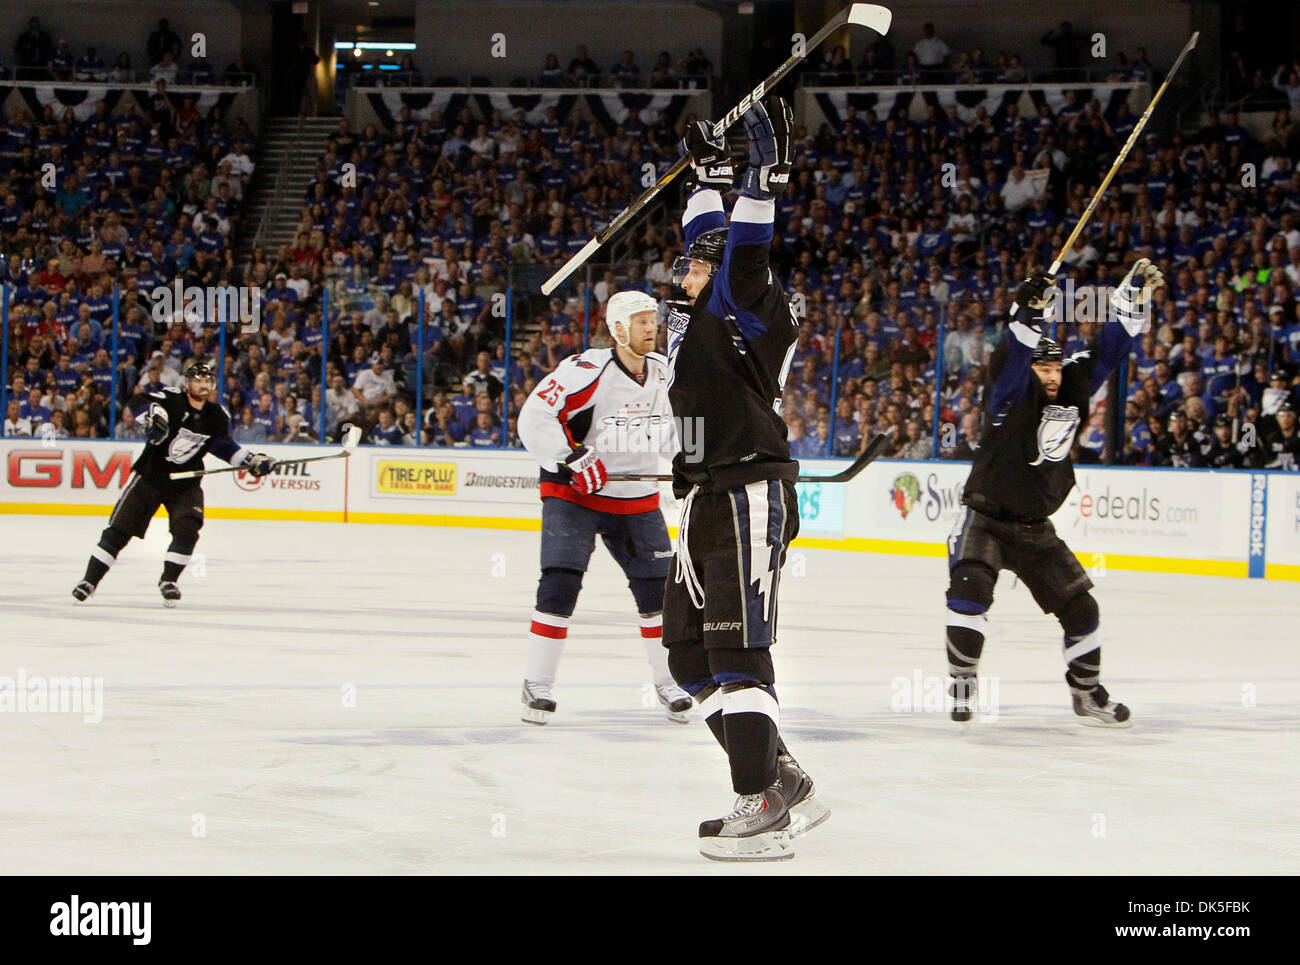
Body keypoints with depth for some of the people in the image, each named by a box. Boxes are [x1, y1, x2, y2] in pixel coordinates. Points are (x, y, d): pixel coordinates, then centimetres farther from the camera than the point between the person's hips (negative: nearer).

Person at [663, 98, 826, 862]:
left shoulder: (753, 313, -7)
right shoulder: (701, 316, 18)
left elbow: (742, 258, -24)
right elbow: (708, 240, 33)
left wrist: (764, 180, -31)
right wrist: (712, 174, 38)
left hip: (750, 497, -10)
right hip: (708, 503, 10)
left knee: (737, 648, -16)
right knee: (690, 649, 11)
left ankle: (765, 811, -20)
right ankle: (783, 781, 13)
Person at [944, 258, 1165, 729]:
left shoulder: (1072, 393, 3)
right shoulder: (1013, 394, -11)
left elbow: (1109, 349, 6)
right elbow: (1013, 356, -31)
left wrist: (1135, 295, 0)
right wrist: (1028, 310, -44)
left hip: (1035, 527, 5)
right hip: (985, 519, -5)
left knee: (1079, 604, 2)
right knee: (969, 590, -26)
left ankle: (1087, 691, 18)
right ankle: (962, 682, -16)